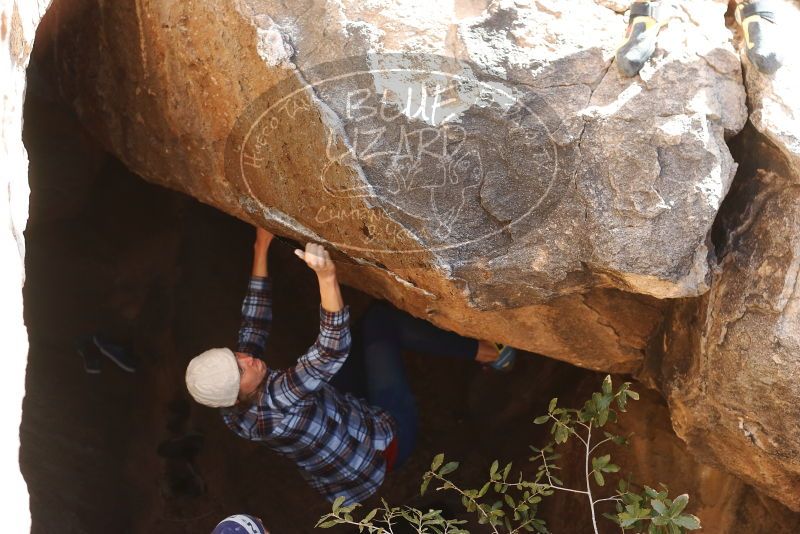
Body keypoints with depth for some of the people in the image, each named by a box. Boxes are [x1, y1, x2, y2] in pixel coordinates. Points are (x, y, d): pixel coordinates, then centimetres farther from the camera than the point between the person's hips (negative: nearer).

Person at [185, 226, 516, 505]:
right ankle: (488, 353, 9)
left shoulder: (236, 410, -13)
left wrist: (261, 248, -7)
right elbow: (332, 350, -45)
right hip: (384, 442, -8)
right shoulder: (273, 403, -39)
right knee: (379, 321, -7)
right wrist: (326, 275, -55)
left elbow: (254, 323, -6)